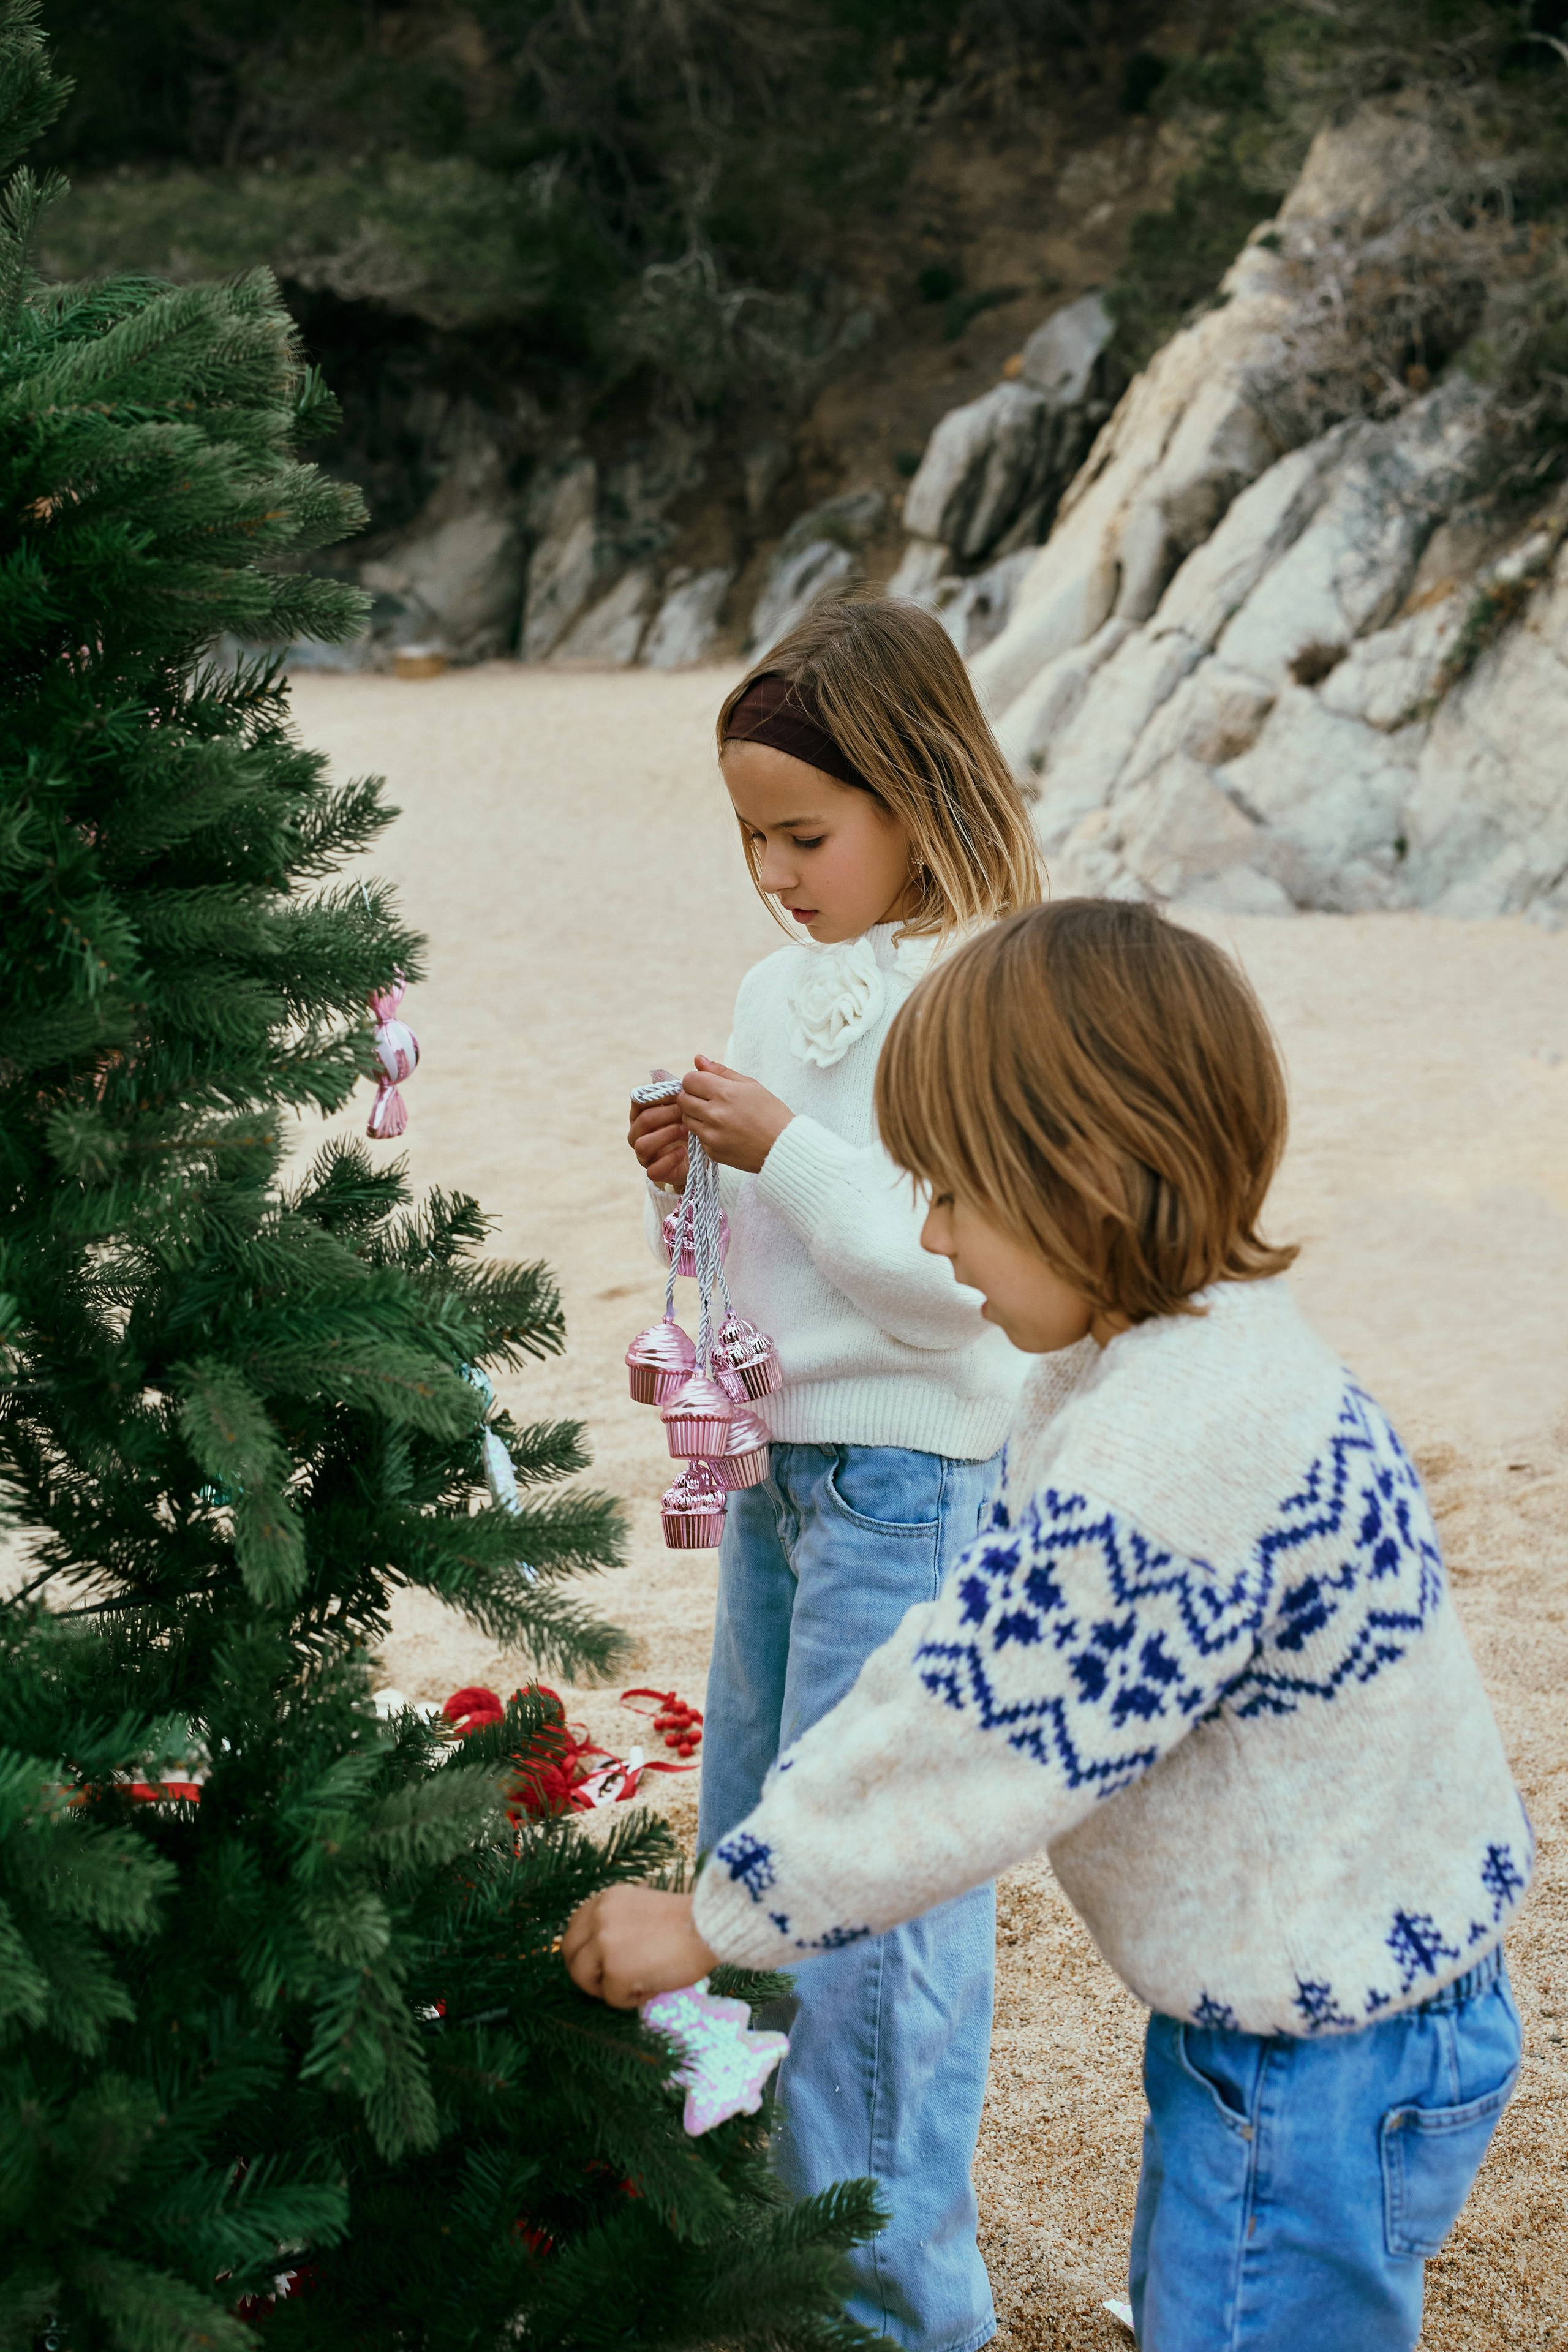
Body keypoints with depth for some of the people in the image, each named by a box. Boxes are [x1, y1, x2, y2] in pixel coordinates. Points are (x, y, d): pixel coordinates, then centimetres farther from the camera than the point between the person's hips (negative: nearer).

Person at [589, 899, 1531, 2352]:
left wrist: (711, 1919, -13)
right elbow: (1000, 1658, 10)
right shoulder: (1197, 1354, 2)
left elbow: (969, 1741, -26)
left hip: (1325, 2050, -10)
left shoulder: (1174, 1453, -32)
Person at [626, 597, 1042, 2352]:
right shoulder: (781, 987, 9)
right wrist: (692, 1171, -2)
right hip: (774, 1462, 9)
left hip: (912, 1479, -9)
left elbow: (959, 1269, -22)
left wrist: (785, 1151, -23)